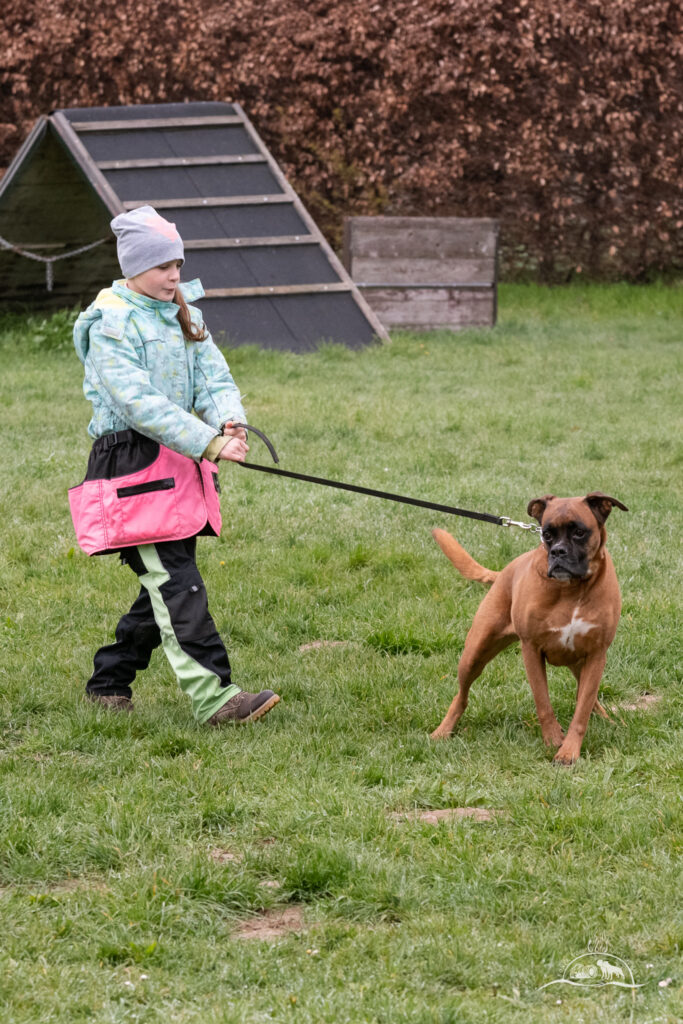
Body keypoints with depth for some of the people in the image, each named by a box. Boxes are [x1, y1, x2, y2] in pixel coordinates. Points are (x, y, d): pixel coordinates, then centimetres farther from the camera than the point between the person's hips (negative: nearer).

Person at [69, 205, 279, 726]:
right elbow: (138, 402, -21)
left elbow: (212, 374, 6)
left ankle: (109, 680, 24)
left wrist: (229, 420, -17)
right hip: (133, 463, -8)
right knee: (176, 583, -14)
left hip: (179, 463, 8)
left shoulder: (182, 314, 14)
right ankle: (213, 695, -21)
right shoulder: (112, 324, -11)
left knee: (167, 582, 10)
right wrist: (208, 443, -26)